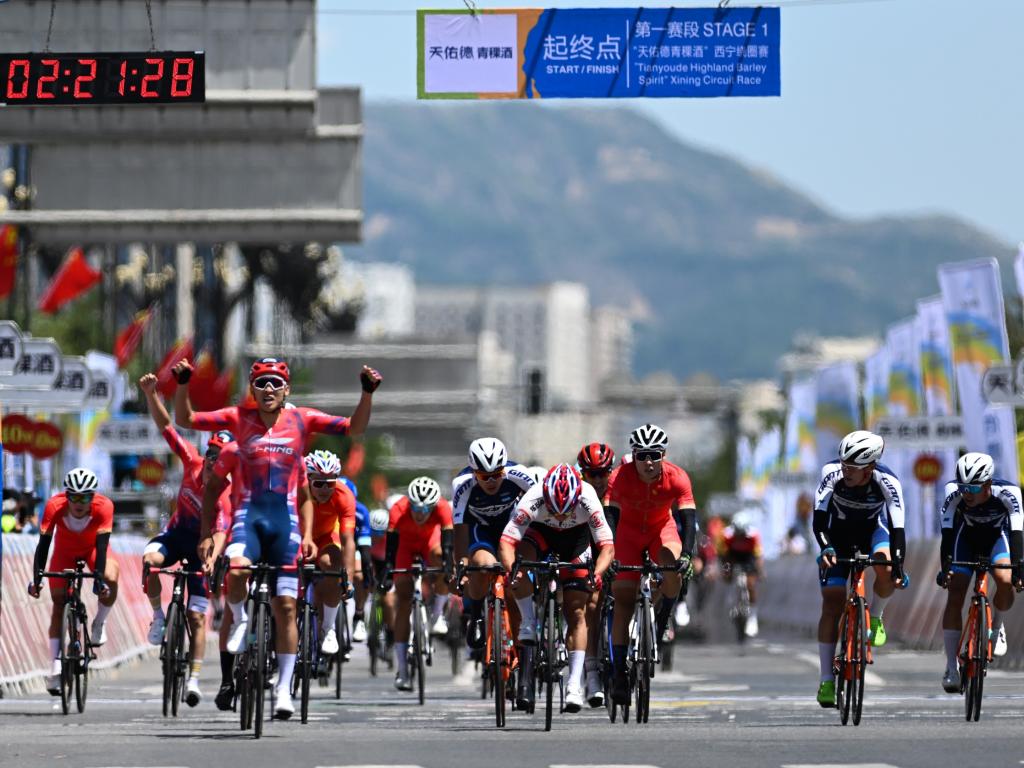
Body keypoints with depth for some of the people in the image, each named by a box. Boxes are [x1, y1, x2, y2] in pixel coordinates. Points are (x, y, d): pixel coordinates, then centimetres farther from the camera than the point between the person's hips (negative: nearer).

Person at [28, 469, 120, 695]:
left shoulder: (103, 506, -34)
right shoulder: (55, 506, -33)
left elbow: (101, 546, -36)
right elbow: (43, 544, -33)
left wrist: (99, 578, -46)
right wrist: (36, 579, -42)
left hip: (92, 548, -1)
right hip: (65, 551, 1)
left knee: (110, 579, -30)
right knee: (58, 603, -10)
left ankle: (100, 623, -2)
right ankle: (55, 666, -8)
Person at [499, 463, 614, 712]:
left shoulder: (588, 501, -36)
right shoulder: (532, 501, -37)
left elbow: (607, 546, -33)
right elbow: (506, 542, -38)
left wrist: (597, 573, -52)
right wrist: (511, 568, -57)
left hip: (576, 536, 0)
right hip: (540, 532, 0)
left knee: (576, 612, -9)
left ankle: (575, 685, -7)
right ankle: (528, 626, -14)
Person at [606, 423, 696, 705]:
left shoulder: (677, 478, -26)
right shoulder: (622, 477, -28)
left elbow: (688, 518, -28)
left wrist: (687, 553, -44)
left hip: (661, 528, 1)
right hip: (629, 531, -1)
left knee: (673, 566, -32)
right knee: (623, 599, -10)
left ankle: (664, 619, -3)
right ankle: (619, 673, -8)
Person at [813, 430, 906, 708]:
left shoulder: (887, 483, -31)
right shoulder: (832, 473, -30)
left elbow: (897, 528, -33)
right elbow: (819, 519, -31)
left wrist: (898, 564, -46)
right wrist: (825, 549, -47)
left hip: (873, 527, 0)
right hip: (839, 531, 0)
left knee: (886, 570, -32)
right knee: (832, 602, -10)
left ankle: (875, 617, 0)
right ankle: (826, 680, -4)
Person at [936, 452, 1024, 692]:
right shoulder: (954, 492, -32)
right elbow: (947, 533, -34)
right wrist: (945, 568, -45)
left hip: (998, 535, -1)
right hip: (966, 535, 1)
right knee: (955, 595, -14)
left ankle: (996, 626, 4)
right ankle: (951, 668, -10)